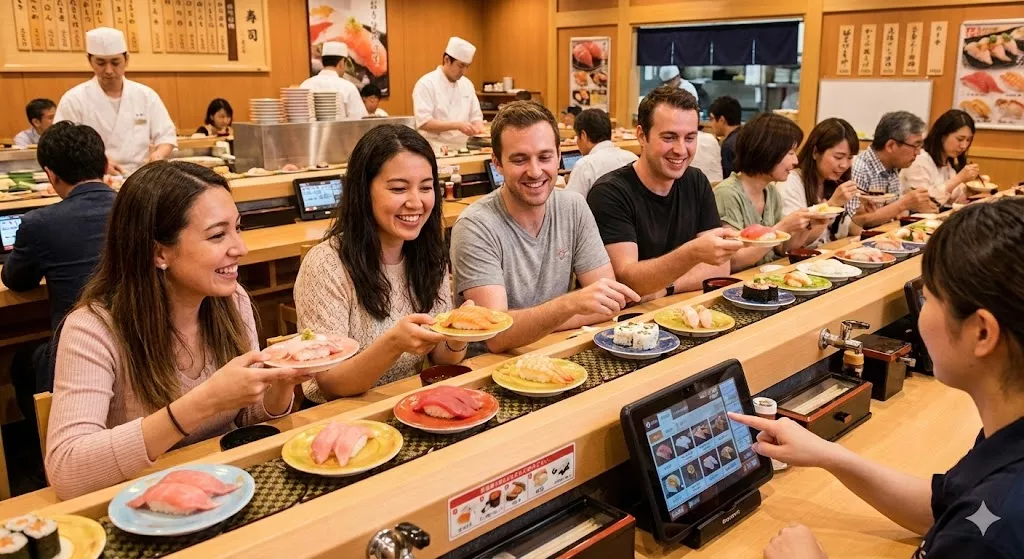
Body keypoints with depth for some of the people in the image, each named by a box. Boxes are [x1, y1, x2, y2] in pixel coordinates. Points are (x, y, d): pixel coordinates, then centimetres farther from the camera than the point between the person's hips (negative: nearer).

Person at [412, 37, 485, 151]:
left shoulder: (467, 84, 11)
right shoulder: (426, 84, -7)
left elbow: (475, 116, 16)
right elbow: (424, 123, -15)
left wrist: (479, 128, -6)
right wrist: (458, 125, -21)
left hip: (461, 150, 5)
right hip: (435, 151, -5)